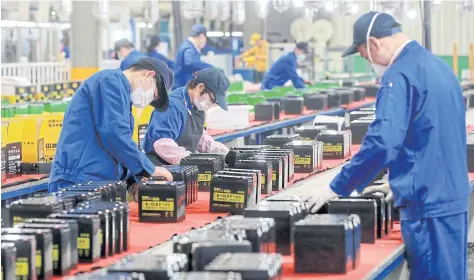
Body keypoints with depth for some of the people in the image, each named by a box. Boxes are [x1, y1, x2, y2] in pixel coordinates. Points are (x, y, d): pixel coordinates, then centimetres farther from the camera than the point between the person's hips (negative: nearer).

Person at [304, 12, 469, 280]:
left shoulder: (400, 74, -15)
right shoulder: (440, 66, 13)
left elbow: (382, 143, -23)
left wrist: (337, 188, -14)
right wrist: (399, 182, 27)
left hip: (428, 206, -9)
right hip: (455, 199, 9)